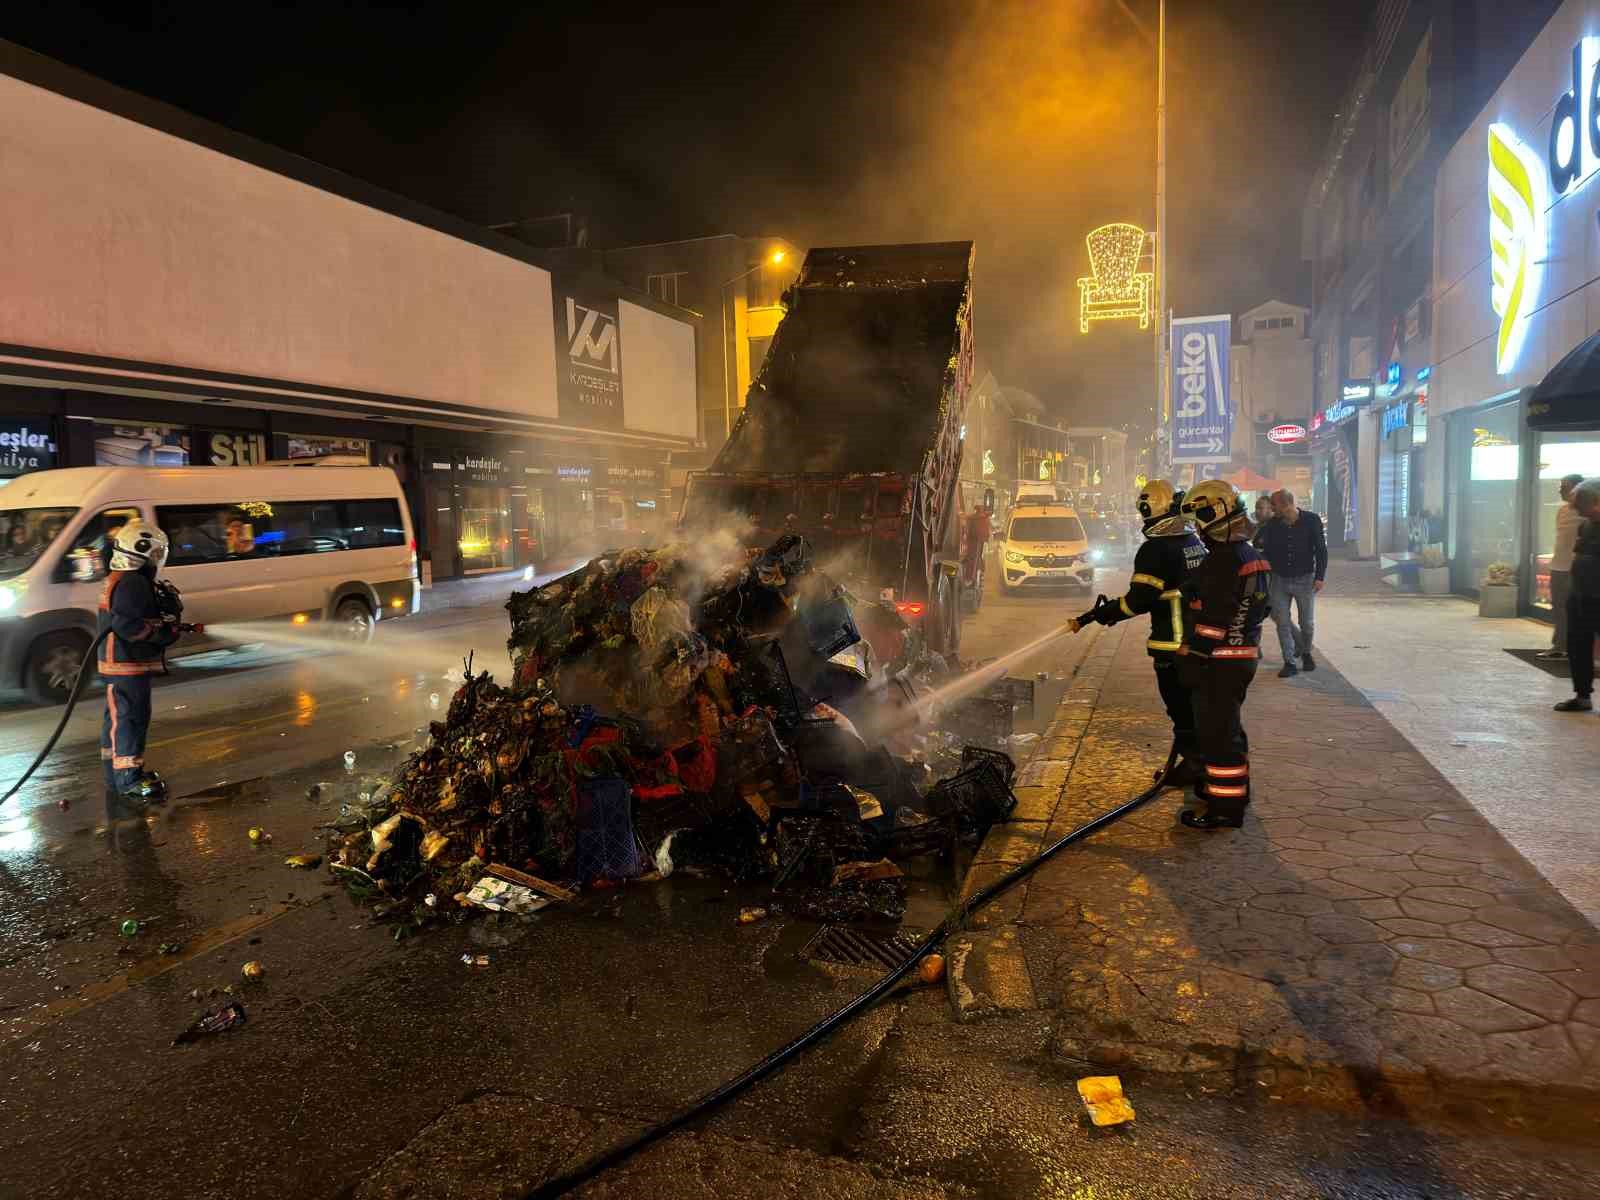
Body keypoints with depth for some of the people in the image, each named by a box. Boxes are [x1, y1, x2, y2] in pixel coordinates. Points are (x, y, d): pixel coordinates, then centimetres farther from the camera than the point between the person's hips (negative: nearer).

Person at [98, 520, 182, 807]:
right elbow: (125, 624, -27)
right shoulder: (133, 583, -20)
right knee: (129, 720, -7)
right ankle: (128, 780, -4)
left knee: (118, 718, 18)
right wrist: (164, 632, -18)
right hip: (127, 665, -11)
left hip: (119, 664, 11)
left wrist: (164, 620, 9)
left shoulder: (118, 579, 16)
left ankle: (118, 773, 29)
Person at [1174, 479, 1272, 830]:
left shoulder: (1222, 561, -22)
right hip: (1245, 654, 11)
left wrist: (1192, 660, -19)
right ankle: (1234, 789, 38)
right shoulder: (1251, 556, 12)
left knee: (1216, 732, -3)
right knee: (1229, 726, 23)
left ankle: (1225, 808, 4)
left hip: (1220, 660, -10)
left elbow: (1210, 620, -24)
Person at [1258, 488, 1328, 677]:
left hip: (1304, 579, -2)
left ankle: (1306, 653, 34)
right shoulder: (1271, 526, -1)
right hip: (1280, 579, 2)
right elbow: (1267, 553, 7)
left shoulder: (1311, 520, -7)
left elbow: (1321, 550, -4)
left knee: (1307, 623, 8)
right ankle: (1289, 663, 8)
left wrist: (1319, 577, -10)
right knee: (1282, 622, -2)